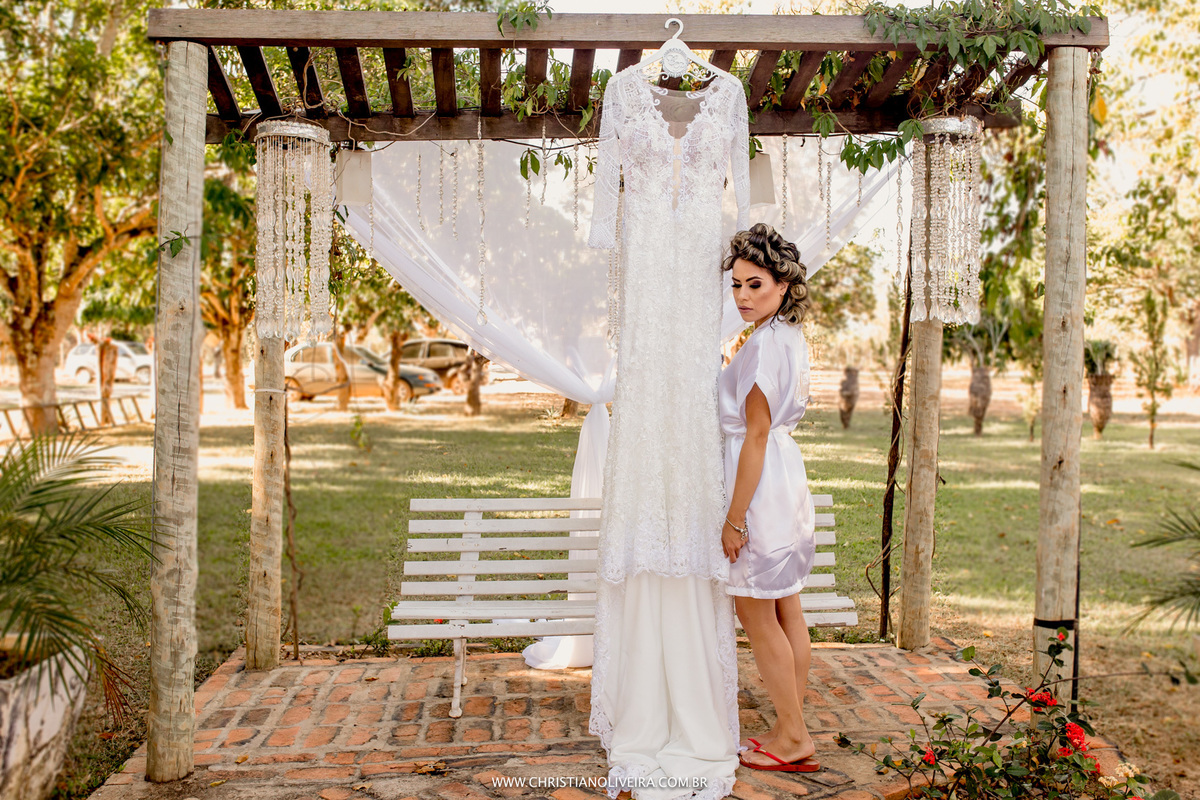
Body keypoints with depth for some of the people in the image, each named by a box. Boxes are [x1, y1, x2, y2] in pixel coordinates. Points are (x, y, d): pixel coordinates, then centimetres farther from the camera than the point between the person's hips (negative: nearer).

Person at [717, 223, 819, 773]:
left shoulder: (764, 343, -19)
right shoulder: (791, 337, 11)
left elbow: (755, 435, -21)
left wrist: (734, 518, -18)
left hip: (760, 482, -10)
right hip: (787, 475, 10)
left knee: (756, 613, 2)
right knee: (786, 611, 14)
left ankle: (792, 737, 11)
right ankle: (794, 730, 24)